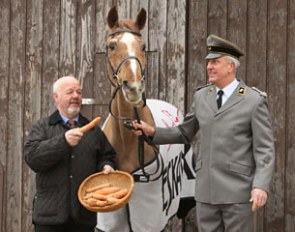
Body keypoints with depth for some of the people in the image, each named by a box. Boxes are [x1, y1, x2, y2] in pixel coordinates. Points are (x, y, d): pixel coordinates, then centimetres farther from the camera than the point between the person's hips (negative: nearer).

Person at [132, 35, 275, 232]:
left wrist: (261, 186, -19)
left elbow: (265, 149, -8)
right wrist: (153, 132, 6)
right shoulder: (201, 97, 10)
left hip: (238, 192, -5)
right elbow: (184, 134, 20)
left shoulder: (254, 101, -5)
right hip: (206, 191, 5)